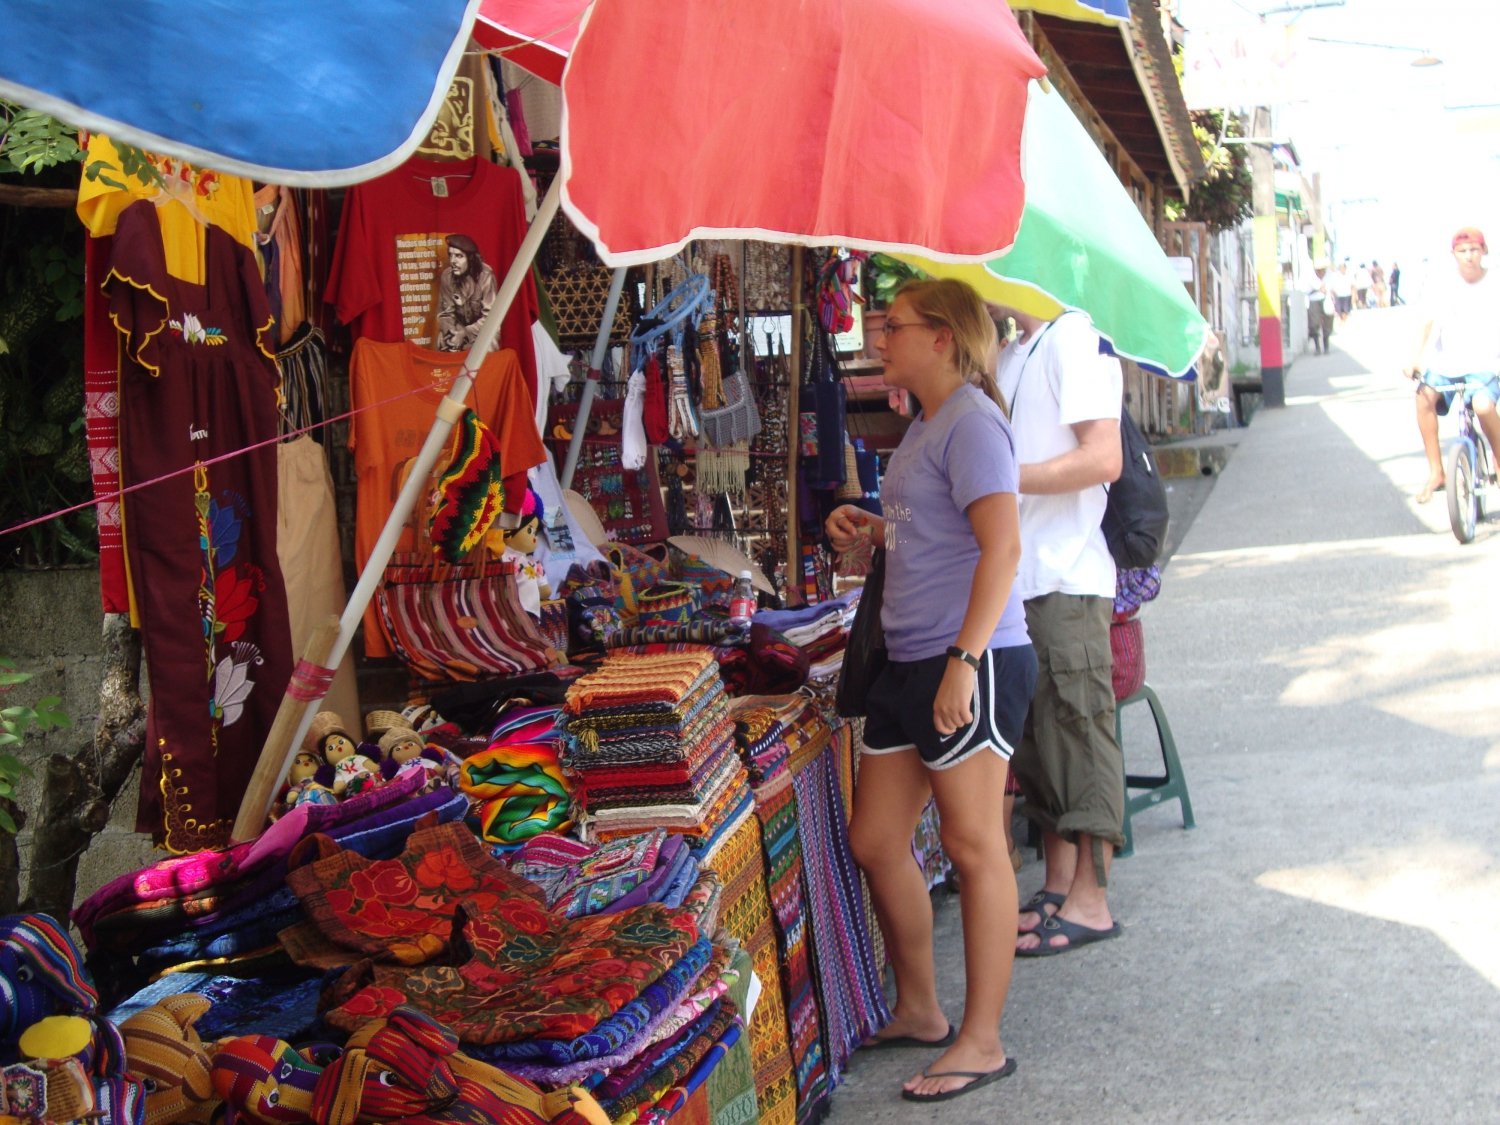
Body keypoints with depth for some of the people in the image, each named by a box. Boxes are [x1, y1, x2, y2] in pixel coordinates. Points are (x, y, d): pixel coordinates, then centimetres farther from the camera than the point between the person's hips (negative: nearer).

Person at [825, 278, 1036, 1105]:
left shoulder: (970, 420, -11)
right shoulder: (924, 424, 18)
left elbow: (1001, 545, -20)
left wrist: (964, 658, -26)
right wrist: (869, 530, 12)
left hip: (973, 663, -10)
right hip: (910, 663, 10)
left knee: (972, 845, -2)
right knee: (874, 842, 13)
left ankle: (981, 1041, 8)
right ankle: (918, 1011, 29)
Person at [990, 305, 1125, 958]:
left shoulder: (1075, 340, -11)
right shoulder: (1011, 354, 17)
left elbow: (1103, 459, -20)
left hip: (1066, 583, -9)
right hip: (1019, 581, 9)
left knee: (1079, 731, -3)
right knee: (1036, 738, 12)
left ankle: (1089, 904, 5)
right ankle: (1057, 890, 22)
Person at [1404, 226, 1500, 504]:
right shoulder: (1444, 288, 4)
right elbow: (1429, 323, 1)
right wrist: (1416, 358, -11)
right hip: (1447, 364, 3)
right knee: (1425, 394, -26)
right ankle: (1435, 472, -16)